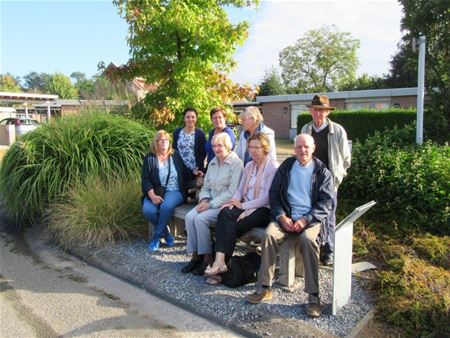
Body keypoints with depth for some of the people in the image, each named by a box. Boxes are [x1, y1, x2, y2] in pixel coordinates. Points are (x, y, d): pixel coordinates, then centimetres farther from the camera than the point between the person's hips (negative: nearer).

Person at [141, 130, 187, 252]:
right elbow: (145, 181, -2)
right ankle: (165, 232, -2)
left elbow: (184, 175, 15)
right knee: (147, 210, -29)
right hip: (155, 192, 1)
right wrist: (152, 195, -17)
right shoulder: (149, 159, 7)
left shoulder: (176, 156, 12)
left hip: (174, 191, -1)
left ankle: (157, 236, -12)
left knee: (166, 206, -34)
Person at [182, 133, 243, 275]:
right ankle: (195, 255, -7)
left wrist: (211, 204, -18)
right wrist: (204, 200, -4)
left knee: (200, 218, -26)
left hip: (226, 205, -7)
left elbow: (232, 192, -16)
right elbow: (206, 186, 18)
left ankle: (208, 258, -11)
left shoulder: (236, 163, -9)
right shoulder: (212, 163, 15)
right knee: (189, 216, -18)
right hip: (210, 202, 7)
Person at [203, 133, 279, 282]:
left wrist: (243, 205, -14)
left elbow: (267, 198, -14)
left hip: (264, 210, -6)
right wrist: (234, 201, -6)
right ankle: (220, 261, -31)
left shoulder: (273, 166, -7)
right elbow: (240, 189, 16)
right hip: (246, 206, 6)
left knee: (233, 226, -28)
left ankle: (220, 262, -17)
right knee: (224, 213, -25)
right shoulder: (249, 165, 17)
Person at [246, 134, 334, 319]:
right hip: (286, 216, 2)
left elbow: (325, 203, -1)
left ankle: (313, 295, -21)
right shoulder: (285, 167, 10)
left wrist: (305, 220, -15)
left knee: (308, 239, -34)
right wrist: (282, 216, -9)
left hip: (311, 219, -2)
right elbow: (273, 194, 7)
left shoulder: (322, 171, 4)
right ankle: (265, 288, -18)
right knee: (270, 233, -27)